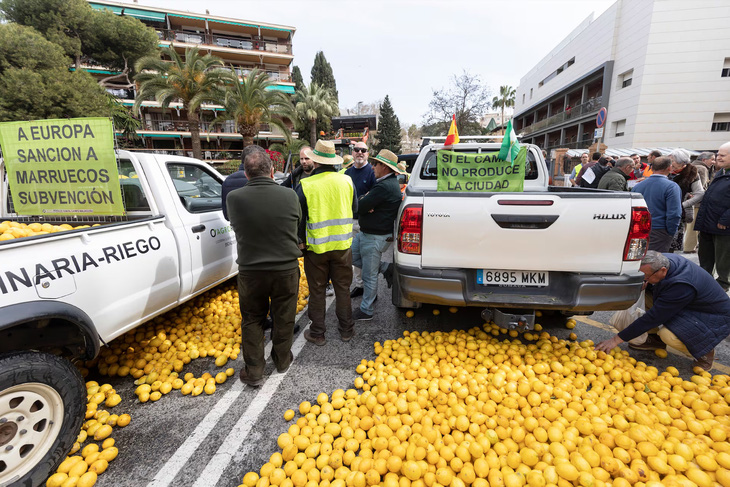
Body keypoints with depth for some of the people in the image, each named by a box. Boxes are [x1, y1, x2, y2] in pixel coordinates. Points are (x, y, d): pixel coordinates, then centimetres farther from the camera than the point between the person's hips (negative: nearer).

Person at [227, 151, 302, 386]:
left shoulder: (234, 198, -12)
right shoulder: (290, 196, -12)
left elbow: (236, 226, 4)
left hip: (250, 271, 0)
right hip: (286, 268, 1)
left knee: (252, 320, 18)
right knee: (283, 318, 19)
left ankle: (253, 371, 26)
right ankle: (282, 360, 38)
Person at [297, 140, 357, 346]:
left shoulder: (305, 185, -12)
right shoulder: (347, 181, -2)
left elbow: (299, 218, -7)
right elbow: (354, 209, 10)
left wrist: (300, 241, 5)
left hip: (316, 247, -2)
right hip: (342, 244, 3)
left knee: (317, 291, 12)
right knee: (342, 288, 15)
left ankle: (317, 333, 24)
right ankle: (346, 330, 27)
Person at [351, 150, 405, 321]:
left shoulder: (384, 187, -24)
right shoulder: (391, 182, 11)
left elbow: (359, 207, -24)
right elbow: (363, 204, 9)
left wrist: (363, 204, -1)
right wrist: (366, 205, -14)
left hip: (375, 237, -10)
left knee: (369, 276, 3)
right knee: (351, 255, 20)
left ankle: (365, 311, 19)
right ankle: (386, 268, 20)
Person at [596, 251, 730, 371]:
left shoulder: (682, 286, -36)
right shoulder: (664, 260, -15)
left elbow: (653, 317, -35)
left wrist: (617, 339, -32)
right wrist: (644, 285, -20)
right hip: (688, 307, 8)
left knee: (668, 335, -34)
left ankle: (706, 351, 1)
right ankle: (656, 339, 6)